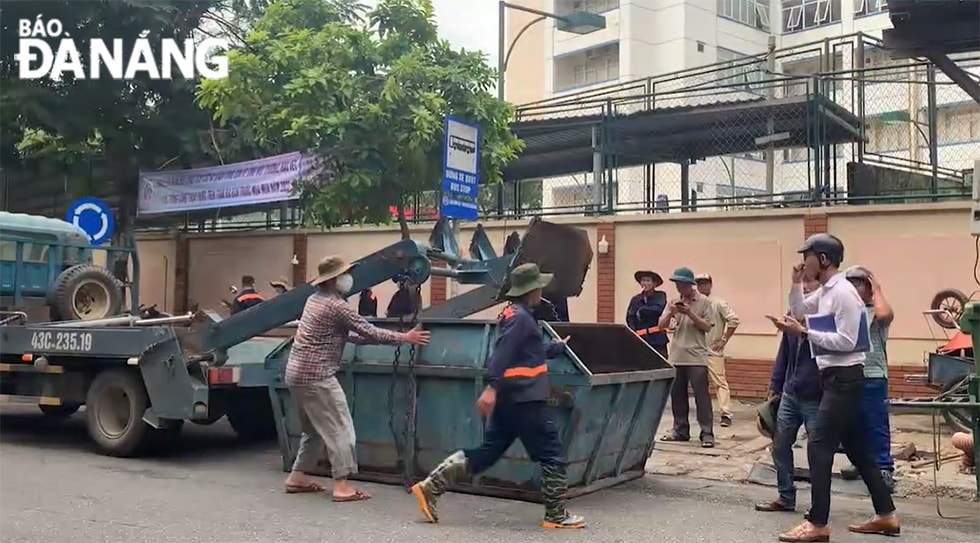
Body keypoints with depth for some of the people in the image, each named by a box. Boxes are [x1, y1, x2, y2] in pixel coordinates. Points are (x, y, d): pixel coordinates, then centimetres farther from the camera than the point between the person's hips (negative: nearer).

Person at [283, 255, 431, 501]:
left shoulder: (315, 299, 14)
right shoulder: (336, 306, -15)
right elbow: (369, 332, -13)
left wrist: (366, 337, 18)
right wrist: (405, 337, -5)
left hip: (297, 373, 10)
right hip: (316, 376, -10)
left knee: (314, 429, 19)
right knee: (339, 428, -6)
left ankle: (298, 477, 22)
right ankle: (342, 486, -8)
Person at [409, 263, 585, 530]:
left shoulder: (516, 314, 19)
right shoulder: (520, 317, -12)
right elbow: (502, 353, -26)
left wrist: (558, 347, 50)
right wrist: (491, 387, -36)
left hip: (511, 398, 10)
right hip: (525, 399, -10)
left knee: (487, 452, 8)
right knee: (551, 455, 2)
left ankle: (430, 486, 4)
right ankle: (556, 515, 9)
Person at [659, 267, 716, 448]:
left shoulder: (704, 302, -1)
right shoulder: (674, 303, 11)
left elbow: (707, 327, -6)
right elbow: (662, 326, 7)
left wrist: (690, 313, -17)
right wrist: (670, 313, -11)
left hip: (696, 358, -5)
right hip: (676, 357, 5)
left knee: (702, 396, -6)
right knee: (677, 395, 10)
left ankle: (707, 433, -4)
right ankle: (680, 430, 20)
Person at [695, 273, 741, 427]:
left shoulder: (718, 303, -5)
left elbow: (733, 320, -11)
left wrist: (724, 340, -11)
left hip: (713, 351, -5)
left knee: (720, 382, -8)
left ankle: (726, 414, -9)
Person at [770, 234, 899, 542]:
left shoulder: (843, 292, -16)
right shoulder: (825, 292, 13)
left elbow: (846, 341, -21)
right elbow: (800, 312, 26)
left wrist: (803, 332, -21)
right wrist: (796, 284, 11)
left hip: (844, 378, -10)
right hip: (836, 378, 10)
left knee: (819, 446, -10)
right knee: (856, 449, 14)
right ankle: (886, 515, 23)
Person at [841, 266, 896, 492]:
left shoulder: (876, 311, -3)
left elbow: (885, 314, -27)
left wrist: (877, 291, -12)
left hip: (872, 378, -6)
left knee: (876, 426, -5)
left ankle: (884, 470, -2)